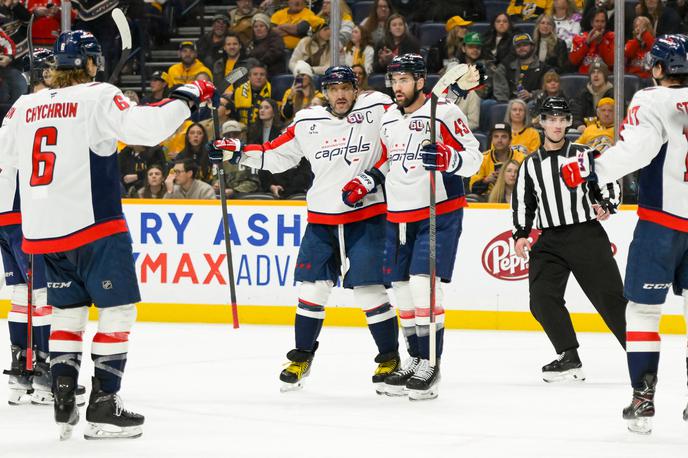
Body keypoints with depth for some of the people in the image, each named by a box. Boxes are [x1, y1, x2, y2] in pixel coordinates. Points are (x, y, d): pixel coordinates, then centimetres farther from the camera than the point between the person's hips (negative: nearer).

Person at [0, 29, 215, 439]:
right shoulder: (98, 97, -6)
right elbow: (145, 127, -19)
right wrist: (185, 98, -8)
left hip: (42, 230, 6)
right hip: (92, 224, -6)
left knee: (69, 310, 17)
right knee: (119, 310, 1)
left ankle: (63, 404, 9)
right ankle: (103, 408, -3)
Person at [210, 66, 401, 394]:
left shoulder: (377, 109, -6)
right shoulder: (307, 122, 4)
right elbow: (276, 155, 12)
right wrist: (239, 152, 0)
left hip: (366, 216, -4)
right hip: (322, 219, 4)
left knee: (370, 290, -7)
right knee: (312, 289, 5)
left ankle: (390, 358, 8)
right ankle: (303, 356, 21)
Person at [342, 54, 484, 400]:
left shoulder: (444, 113, -10)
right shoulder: (389, 119, 13)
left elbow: (473, 158, -12)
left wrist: (447, 158, -31)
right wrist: (363, 184, 11)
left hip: (439, 212, -7)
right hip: (399, 214, 8)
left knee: (424, 283, -16)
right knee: (402, 288, 9)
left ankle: (430, 364, -11)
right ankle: (415, 359, 21)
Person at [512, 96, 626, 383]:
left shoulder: (584, 155, 6)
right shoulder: (531, 165, 14)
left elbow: (610, 185, 8)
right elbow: (522, 202, 18)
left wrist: (606, 206, -11)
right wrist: (521, 234, 6)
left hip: (587, 234, -3)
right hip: (549, 241, 3)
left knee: (609, 295, -8)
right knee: (542, 298, -12)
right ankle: (569, 359, -5)